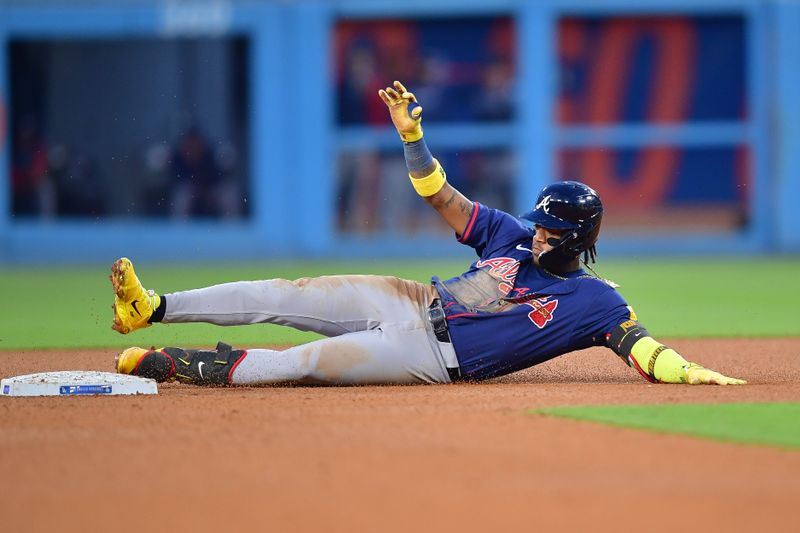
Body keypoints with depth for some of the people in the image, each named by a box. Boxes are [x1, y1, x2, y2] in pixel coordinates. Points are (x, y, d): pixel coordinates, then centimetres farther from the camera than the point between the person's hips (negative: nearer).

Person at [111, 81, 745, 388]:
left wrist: (695, 373, -36)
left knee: (305, 363, -20)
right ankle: (152, 308, 1)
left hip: (431, 356, -6)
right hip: (409, 302, 6)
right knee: (281, 296, -3)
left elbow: (645, 349, -17)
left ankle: (176, 366, -13)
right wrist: (411, 133, -1)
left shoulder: (594, 302, -8)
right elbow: (442, 196, 9)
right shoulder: (513, 235, 8)